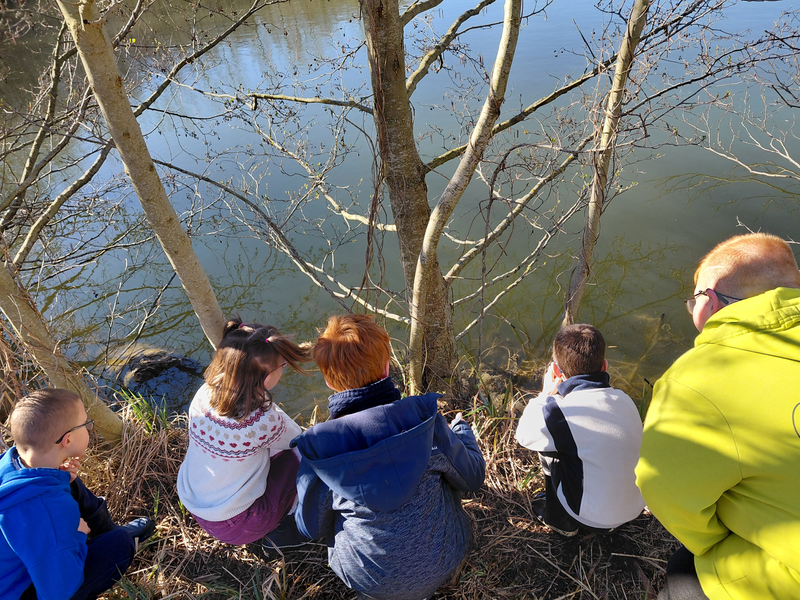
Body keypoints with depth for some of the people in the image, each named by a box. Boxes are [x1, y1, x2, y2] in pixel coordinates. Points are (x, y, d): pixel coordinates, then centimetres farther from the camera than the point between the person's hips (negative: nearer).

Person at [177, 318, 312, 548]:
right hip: (232, 527, -6)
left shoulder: (203, 395, -15)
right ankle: (284, 532, 16)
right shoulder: (263, 422, -32)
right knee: (301, 456, 1)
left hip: (189, 502, 6)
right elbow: (297, 439, -8)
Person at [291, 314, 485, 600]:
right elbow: (473, 477, -7)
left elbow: (311, 527, -6)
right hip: (442, 564, 0)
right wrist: (460, 429, 12)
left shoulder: (317, 449, -23)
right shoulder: (425, 419, -24)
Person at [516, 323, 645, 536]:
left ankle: (562, 521, 25)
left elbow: (524, 434, -3)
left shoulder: (559, 411, -23)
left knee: (548, 446, 8)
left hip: (596, 520, -5)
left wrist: (546, 394, 6)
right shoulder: (624, 399, -6)